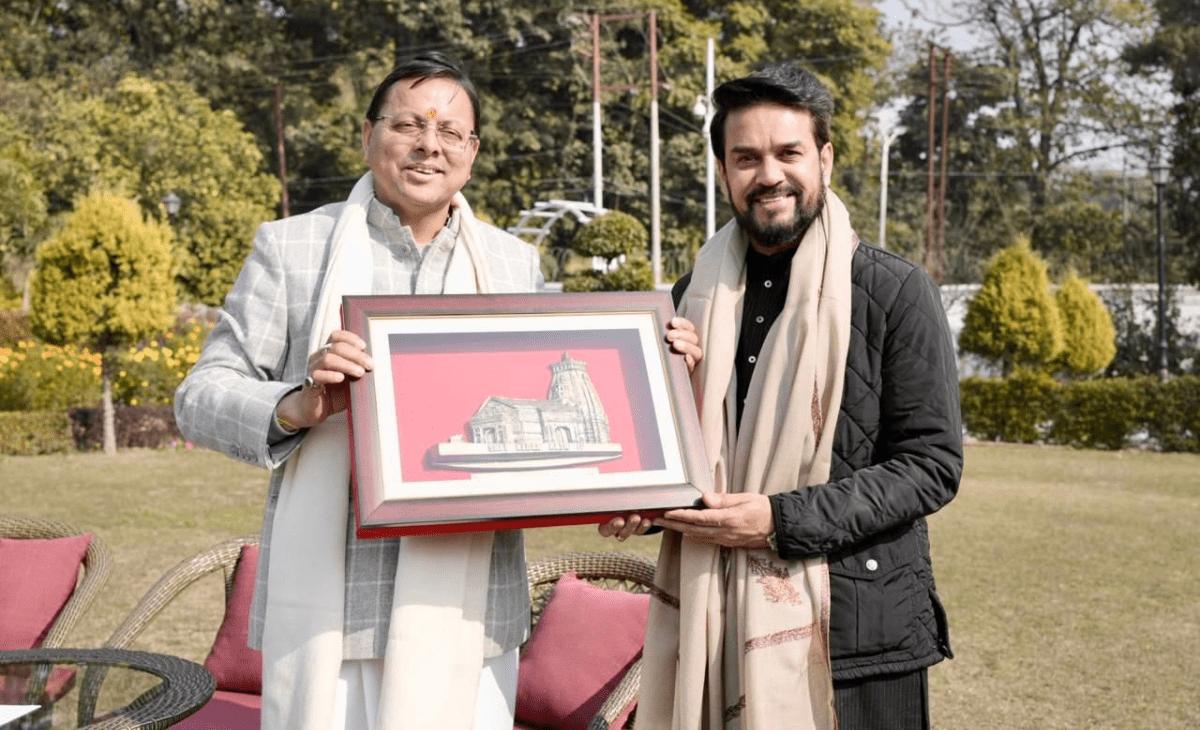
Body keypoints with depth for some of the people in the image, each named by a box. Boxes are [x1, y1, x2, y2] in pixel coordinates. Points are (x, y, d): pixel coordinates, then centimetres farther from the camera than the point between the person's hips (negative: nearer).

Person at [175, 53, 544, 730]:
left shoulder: (516, 263, 12)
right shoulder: (291, 246, 4)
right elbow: (202, 396, 2)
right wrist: (294, 408, -18)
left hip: (465, 609, 2)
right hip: (326, 609, -2)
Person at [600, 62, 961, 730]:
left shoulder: (896, 293, -6)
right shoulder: (699, 296, 9)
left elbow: (933, 464, -9)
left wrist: (782, 520, -17)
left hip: (853, 627, -3)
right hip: (714, 621, 4)